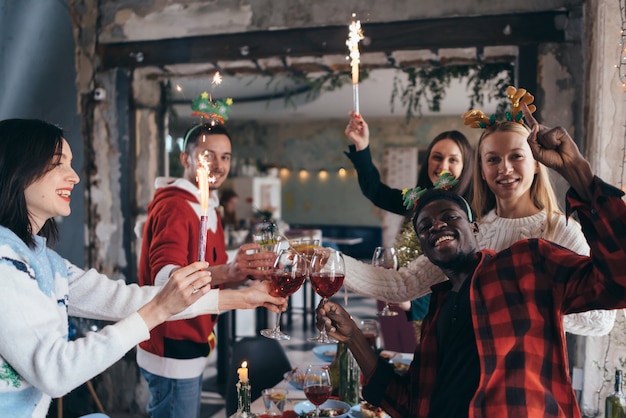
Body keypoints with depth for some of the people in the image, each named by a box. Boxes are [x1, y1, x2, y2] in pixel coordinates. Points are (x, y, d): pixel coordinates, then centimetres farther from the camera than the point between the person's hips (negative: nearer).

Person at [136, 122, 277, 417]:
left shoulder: (208, 209, 13)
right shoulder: (173, 207, -18)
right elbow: (165, 278, -32)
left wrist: (245, 272, -5)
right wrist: (228, 272, -48)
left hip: (193, 347, 9)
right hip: (172, 351, -9)